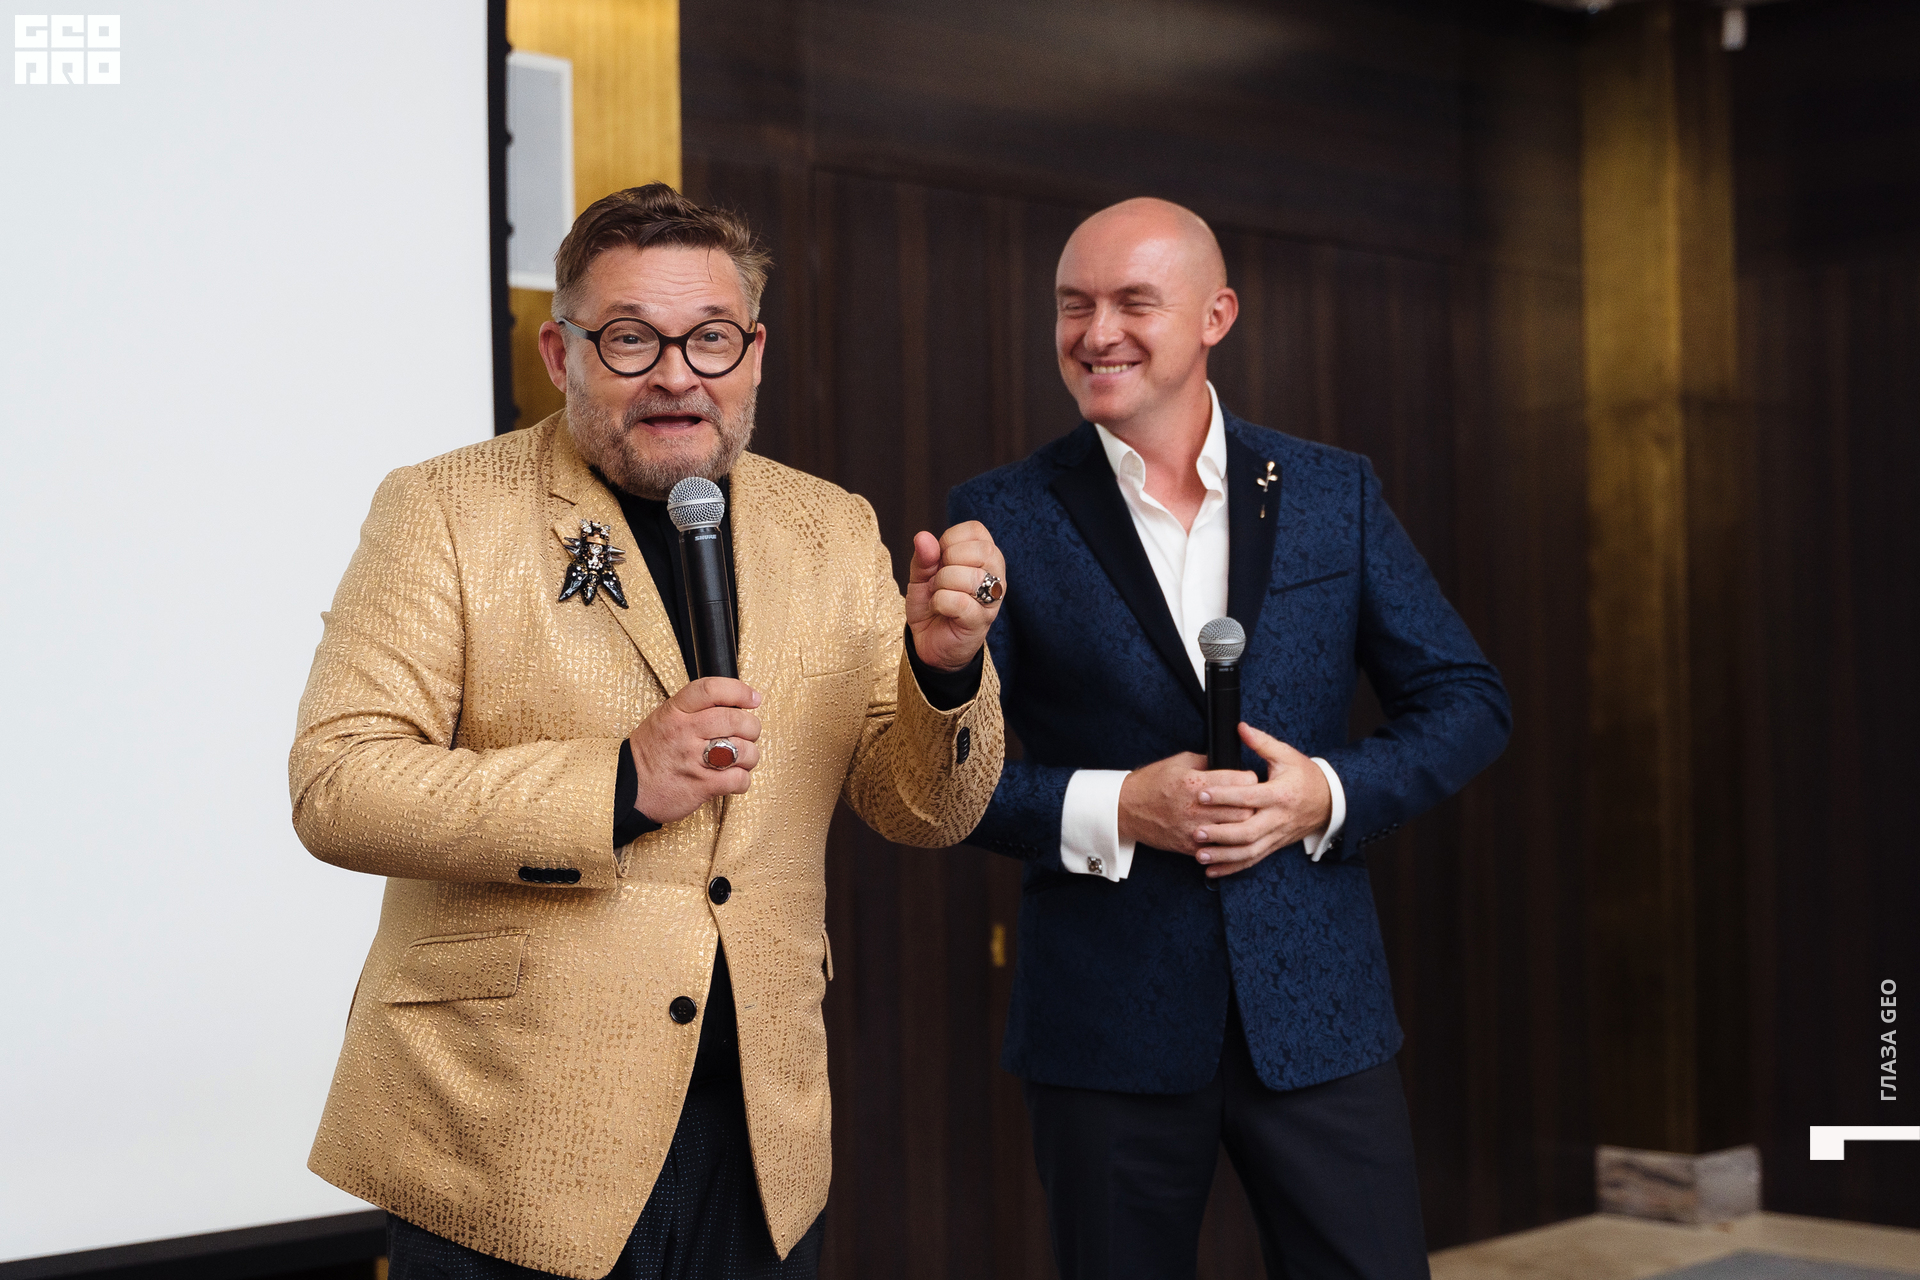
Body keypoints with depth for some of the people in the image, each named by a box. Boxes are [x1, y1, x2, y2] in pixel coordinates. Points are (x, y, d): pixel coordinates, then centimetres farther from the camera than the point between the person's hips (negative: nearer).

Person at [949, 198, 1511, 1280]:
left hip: (1316, 1013, 1)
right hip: (1107, 1026, -1)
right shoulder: (1003, 519, -1)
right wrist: (1113, 809, -17)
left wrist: (1328, 793, -11)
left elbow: (1467, 702, 6)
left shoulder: (1335, 493, 5)